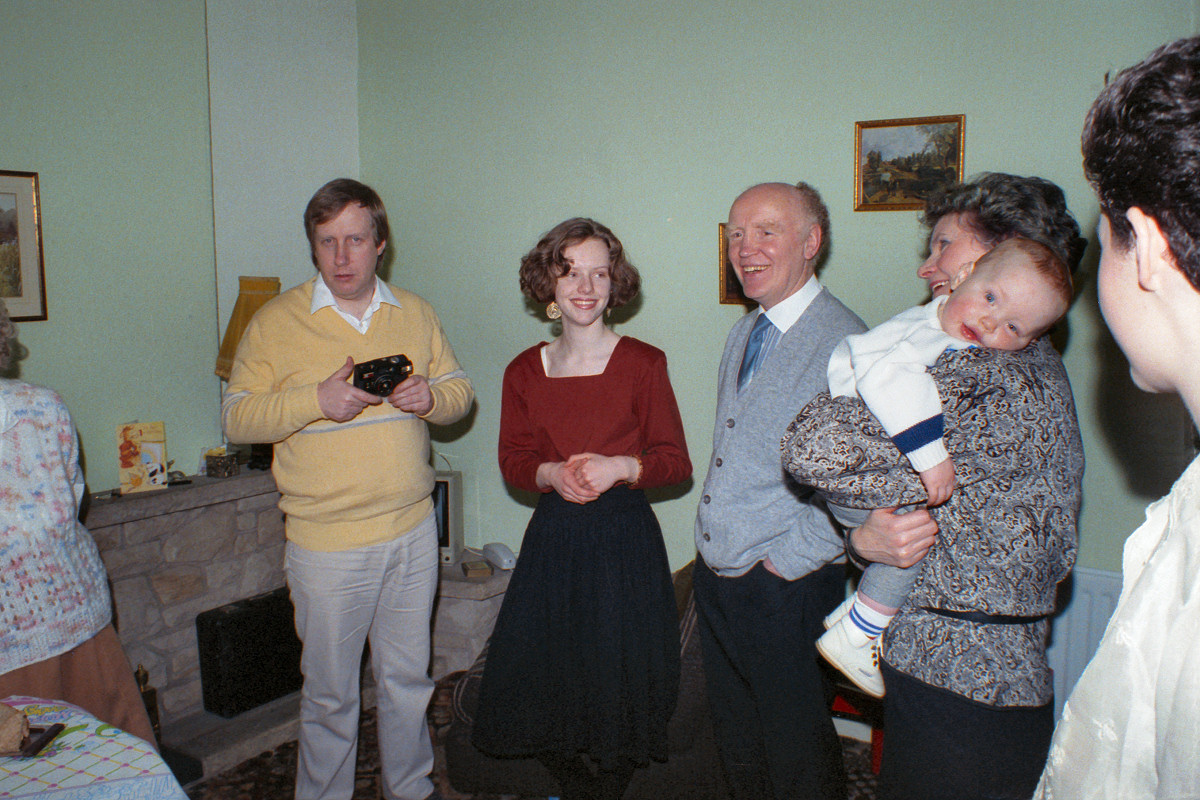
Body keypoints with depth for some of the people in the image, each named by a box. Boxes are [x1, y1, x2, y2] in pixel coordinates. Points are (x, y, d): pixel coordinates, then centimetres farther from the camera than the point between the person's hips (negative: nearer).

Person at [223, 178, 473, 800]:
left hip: (413, 532, 3)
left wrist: (432, 397, -12)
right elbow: (236, 417, -7)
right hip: (327, 544, -3)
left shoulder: (415, 314, 6)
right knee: (330, 694, 11)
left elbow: (460, 391, 11)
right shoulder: (276, 322, -5)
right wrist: (315, 401, -23)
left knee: (408, 679, 18)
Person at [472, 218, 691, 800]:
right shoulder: (524, 372, 3)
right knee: (544, 680, 10)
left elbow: (676, 461, -2)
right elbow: (513, 460, 8)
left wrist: (620, 468, -19)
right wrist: (553, 474, -12)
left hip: (625, 539, -3)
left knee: (617, 683, 5)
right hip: (552, 538, 3)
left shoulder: (643, 364, -5)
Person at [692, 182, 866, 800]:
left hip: (785, 588, -7)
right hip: (714, 575, 7)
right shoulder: (742, 336, 10)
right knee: (736, 739, 21)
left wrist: (789, 559, -15)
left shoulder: (846, 344, -16)